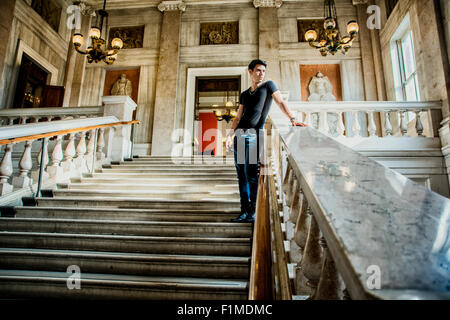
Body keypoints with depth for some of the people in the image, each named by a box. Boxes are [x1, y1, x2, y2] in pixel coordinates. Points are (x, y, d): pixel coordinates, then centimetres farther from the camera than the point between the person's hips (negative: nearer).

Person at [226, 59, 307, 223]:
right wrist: (230, 134, 7)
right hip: (239, 134, 5)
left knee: (251, 174, -10)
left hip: (254, 134, -5)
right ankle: (244, 211, 9)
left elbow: (281, 102, -3)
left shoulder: (268, 85, 10)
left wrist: (292, 118, -19)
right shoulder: (244, 94, 22)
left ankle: (253, 211, -1)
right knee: (241, 175, 3)